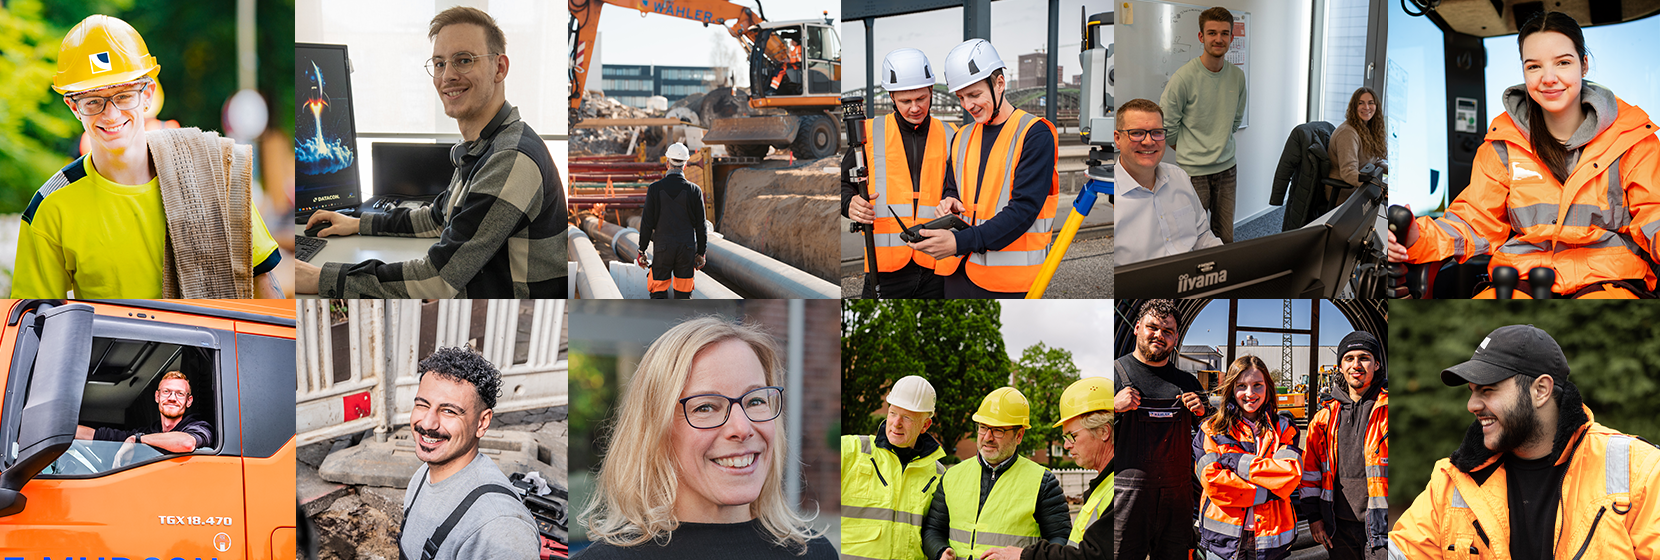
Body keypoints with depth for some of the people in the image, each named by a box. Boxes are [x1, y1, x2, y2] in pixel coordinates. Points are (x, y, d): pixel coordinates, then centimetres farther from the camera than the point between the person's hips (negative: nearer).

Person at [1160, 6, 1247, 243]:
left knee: (1226, 238, 8)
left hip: (1226, 168, 5)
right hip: (1193, 170, -5)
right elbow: (1166, 123, -3)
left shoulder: (1237, 76, 5)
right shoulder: (1184, 77, -13)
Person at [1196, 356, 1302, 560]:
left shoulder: (1283, 429, 8)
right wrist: (1267, 492, -15)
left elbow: (1291, 474, -9)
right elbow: (1212, 482, -10)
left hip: (1270, 538, 1)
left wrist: (1237, 462, -13)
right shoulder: (1211, 430, 3)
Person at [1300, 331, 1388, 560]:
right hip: (1339, 527, 4)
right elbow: (1310, 468, 15)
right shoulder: (1326, 415, 10)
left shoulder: (1386, 409, -2)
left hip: (1380, 525, -4)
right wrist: (1313, 516, 9)